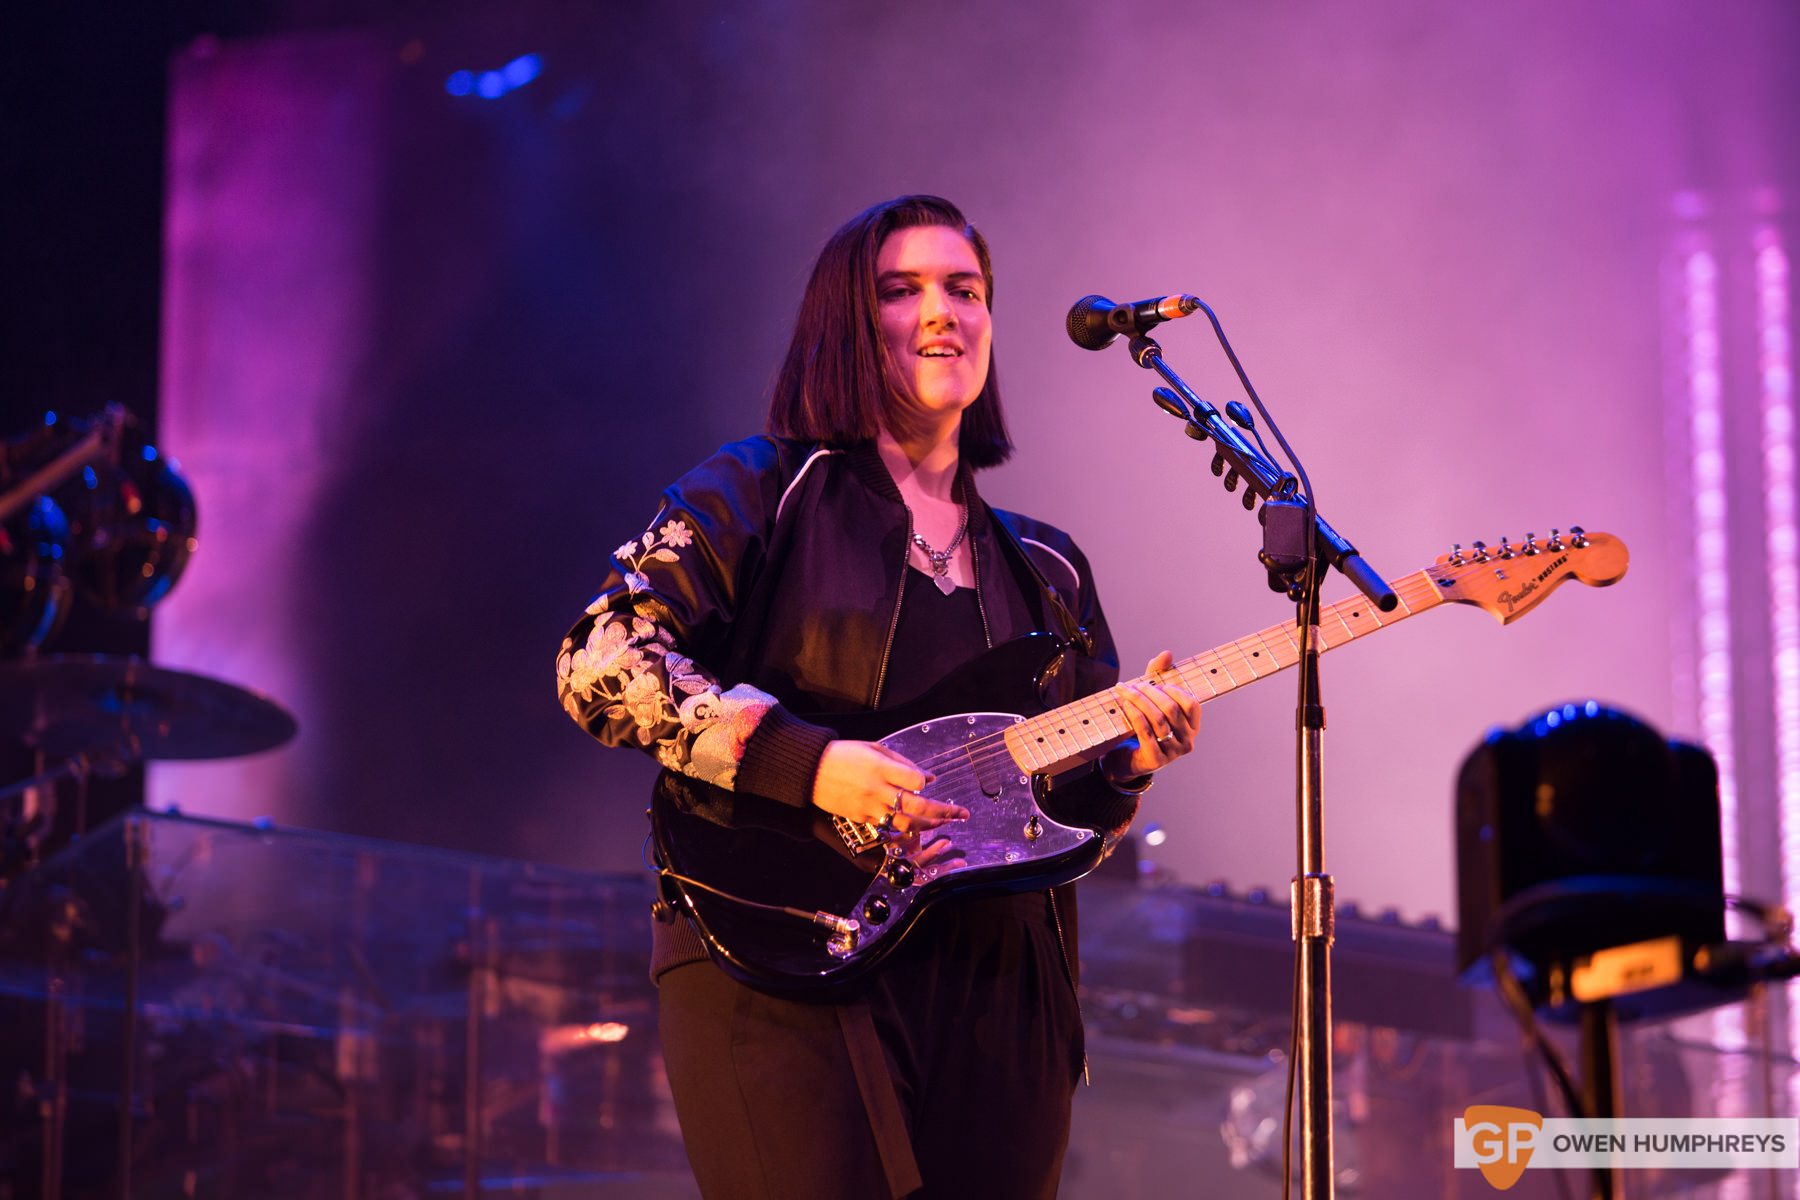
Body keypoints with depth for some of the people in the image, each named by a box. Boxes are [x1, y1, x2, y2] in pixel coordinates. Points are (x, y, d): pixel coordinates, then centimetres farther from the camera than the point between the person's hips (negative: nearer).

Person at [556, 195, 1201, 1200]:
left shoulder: (1044, 568, 20)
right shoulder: (761, 496, 4)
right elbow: (598, 663, -8)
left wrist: (1127, 763, -4)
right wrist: (803, 761, -18)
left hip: (997, 1003, 5)